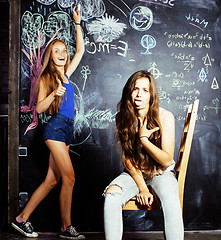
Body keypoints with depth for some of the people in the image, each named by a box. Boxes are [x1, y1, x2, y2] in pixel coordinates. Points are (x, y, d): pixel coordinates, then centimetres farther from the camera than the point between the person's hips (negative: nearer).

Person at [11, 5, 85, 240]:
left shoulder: (66, 74, 17)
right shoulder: (46, 77, 0)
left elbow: (80, 51, 23)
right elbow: (39, 108, -4)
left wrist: (78, 24, 21)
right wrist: (54, 93, -19)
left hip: (66, 128, 7)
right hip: (56, 126, -7)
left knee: (51, 180, 6)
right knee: (69, 177, -10)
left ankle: (22, 219, 13)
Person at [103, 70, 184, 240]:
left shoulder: (165, 117, -13)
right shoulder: (122, 117, -6)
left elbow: (166, 160, -12)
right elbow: (127, 158, -3)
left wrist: (143, 138, -23)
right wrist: (142, 187, -13)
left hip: (162, 173, -2)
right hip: (134, 173, 2)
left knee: (170, 200, -34)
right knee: (111, 194, -28)